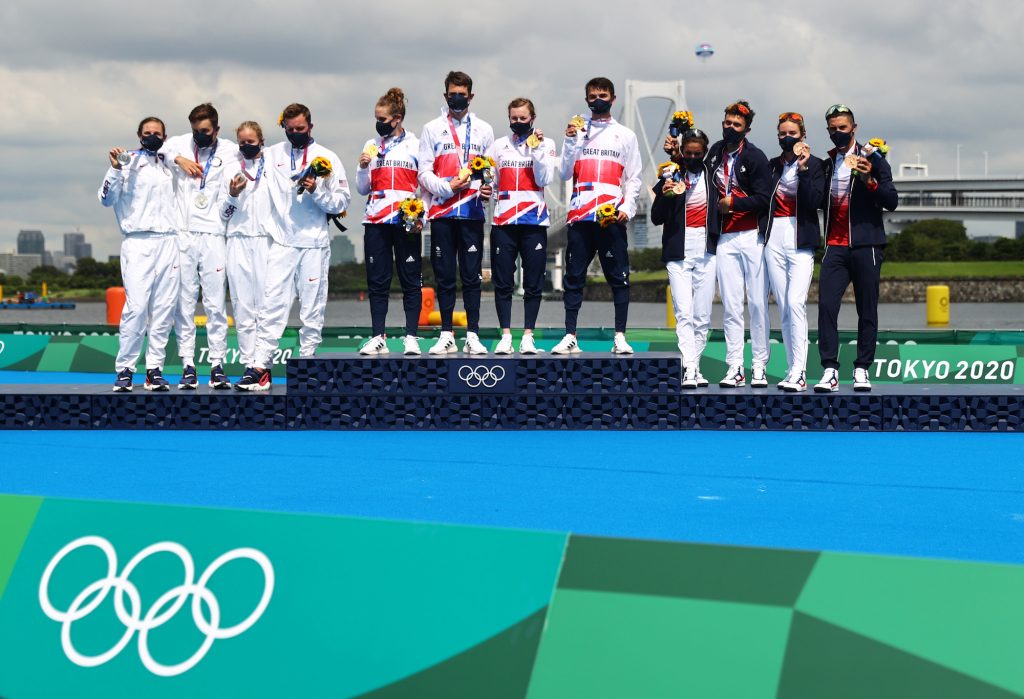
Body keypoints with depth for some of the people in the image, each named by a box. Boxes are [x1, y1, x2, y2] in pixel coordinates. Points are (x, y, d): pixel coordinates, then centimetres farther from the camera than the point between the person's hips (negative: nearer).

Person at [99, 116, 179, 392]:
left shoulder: (169, 165, 20)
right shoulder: (128, 162, 5)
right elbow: (107, 198, -4)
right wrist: (115, 169, -16)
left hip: (169, 242, 5)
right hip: (138, 242, -5)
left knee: (165, 308, 1)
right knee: (136, 306, -13)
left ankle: (155, 369, 5)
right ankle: (124, 370, -7)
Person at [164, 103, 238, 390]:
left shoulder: (228, 150, 9)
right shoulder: (180, 144, 11)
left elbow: (230, 188, -3)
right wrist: (178, 158, -4)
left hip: (213, 235, -1)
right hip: (182, 234, 1)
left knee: (216, 303, -2)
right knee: (184, 302, 0)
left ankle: (217, 366, 1)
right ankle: (188, 365, 3)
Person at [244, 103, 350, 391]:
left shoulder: (327, 158, 6)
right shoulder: (272, 155, 10)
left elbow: (341, 202, 2)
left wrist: (317, 191, -12)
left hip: (315, 243, 0)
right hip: (281, 242, 1)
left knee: (313, 308, 3)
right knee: (272, 304, -6)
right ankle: (260, 365, -6)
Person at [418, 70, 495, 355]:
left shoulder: (484, 129, 13)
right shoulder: (432, 129, 10)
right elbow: (424, 172, 4)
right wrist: (448, 186, -12)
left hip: (472, 213, 0)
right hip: (441, 212, 0)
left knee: (472, 275, 0)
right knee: (444, 275, 3)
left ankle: (472, 335, 2)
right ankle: (446, 335, 8)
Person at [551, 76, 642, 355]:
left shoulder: (626, 135, 12)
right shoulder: (577, 131, 13)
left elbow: (633, 178, 8)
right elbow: (565, 173, 6)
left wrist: (627, 208, -6)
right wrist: (570, 141, -5)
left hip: (612, 217, -1)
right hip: (580, 216, 1)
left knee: (619, 278, -2)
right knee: (574, 278, 0)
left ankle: (620, 337, 1)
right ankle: (570, 336, 3)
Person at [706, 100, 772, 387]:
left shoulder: (755, 157, -5)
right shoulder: (715, 153, 12)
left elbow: (764, 199, -12)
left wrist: (732, 204, -11)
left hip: (753, 236, -5)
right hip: (726, 239, 5)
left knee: (758, 302, -3)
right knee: (730, 305, 2)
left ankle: (759, 366, 2)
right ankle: (734, 367, 4)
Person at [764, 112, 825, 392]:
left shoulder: (814, 165, 3)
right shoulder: (771, 165, 15)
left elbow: (814, 201, -10)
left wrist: (803, 168, -14)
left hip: (800, 240, -4)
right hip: (774, 239, 4)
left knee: (795, 303, -16)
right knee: (783, 307, 3)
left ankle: (797, 373, -18)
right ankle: (794, 370, 6)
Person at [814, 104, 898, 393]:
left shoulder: (872, 159, 2)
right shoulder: (825, 163, 14)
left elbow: (892, 202, -4)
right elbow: (818, 202, 18)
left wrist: (870, 181, -20)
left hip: (866, 246, -3)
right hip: (835, 247, 3)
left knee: (867, 311, 1)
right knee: (826, 305, -10)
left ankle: (862, 369, 8)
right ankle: (830, 371, -10)